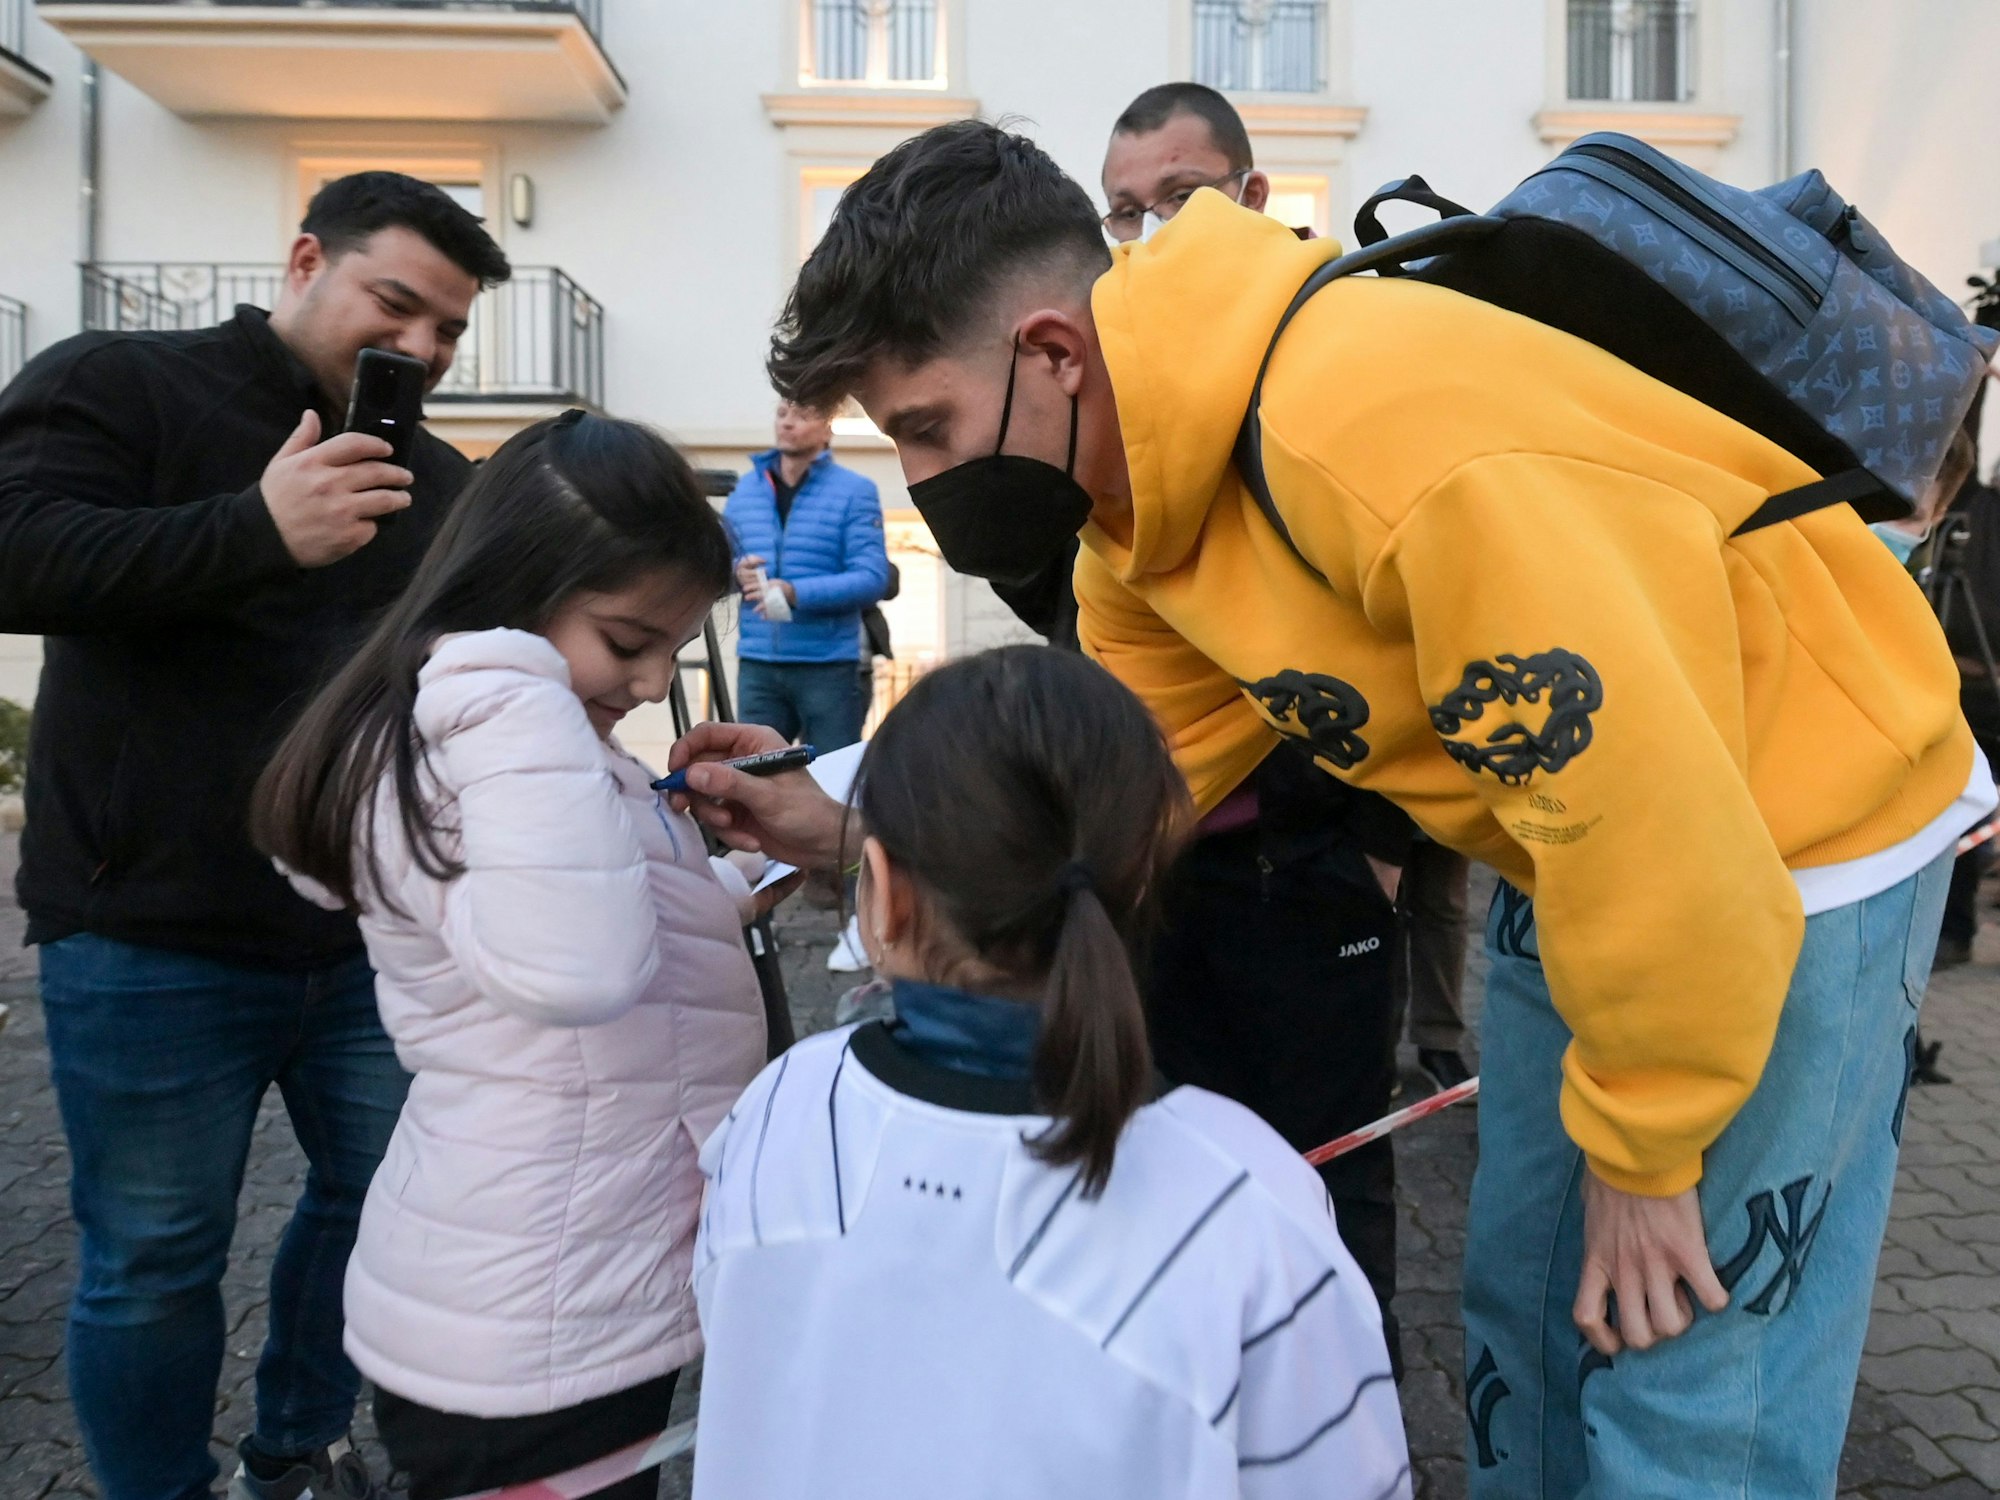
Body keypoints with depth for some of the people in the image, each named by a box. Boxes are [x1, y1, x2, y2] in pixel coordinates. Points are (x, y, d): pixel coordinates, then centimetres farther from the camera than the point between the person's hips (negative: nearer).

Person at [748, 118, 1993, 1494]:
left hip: (1801, 841, -7)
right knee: (1525, 1312, 17)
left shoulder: (1375, 428, -34)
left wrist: (1642, 1148, -18)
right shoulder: (1142, 494, -5)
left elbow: (1647, 807, -31)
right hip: (1578, 848, 8)